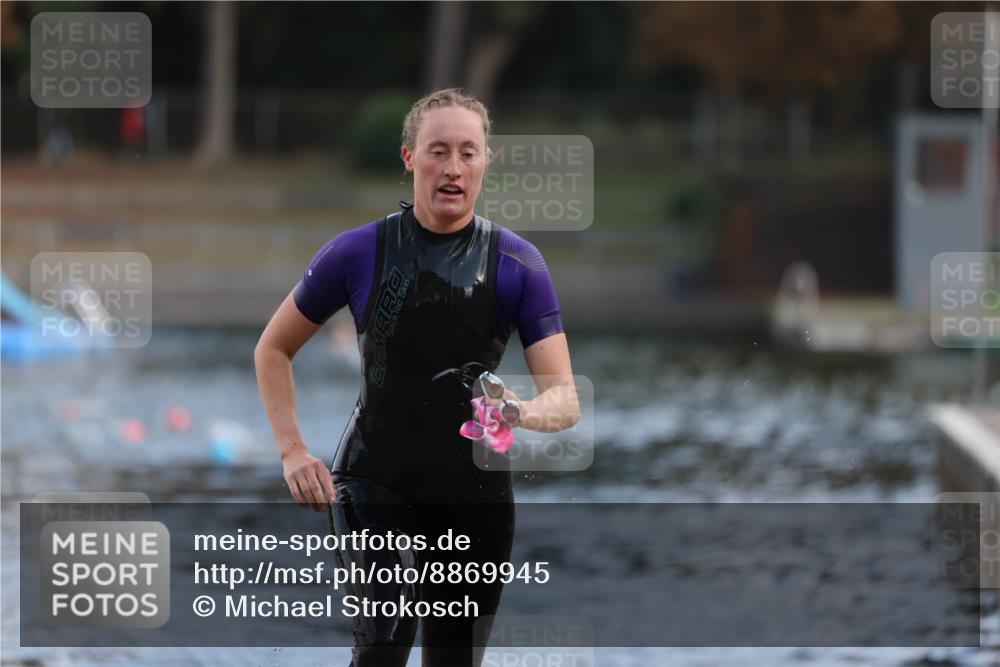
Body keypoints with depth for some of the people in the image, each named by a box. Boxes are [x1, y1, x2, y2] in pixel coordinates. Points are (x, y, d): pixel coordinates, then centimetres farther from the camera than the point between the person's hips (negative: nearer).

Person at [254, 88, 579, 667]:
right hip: (374, 482, -2)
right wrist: (293, 452, -2)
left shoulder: (517, 263, -4)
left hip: (475, 491, 2)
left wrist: (524, 413, -34)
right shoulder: (360, 253, -4)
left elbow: (565, 399, -10)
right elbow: (273, 349, 10)